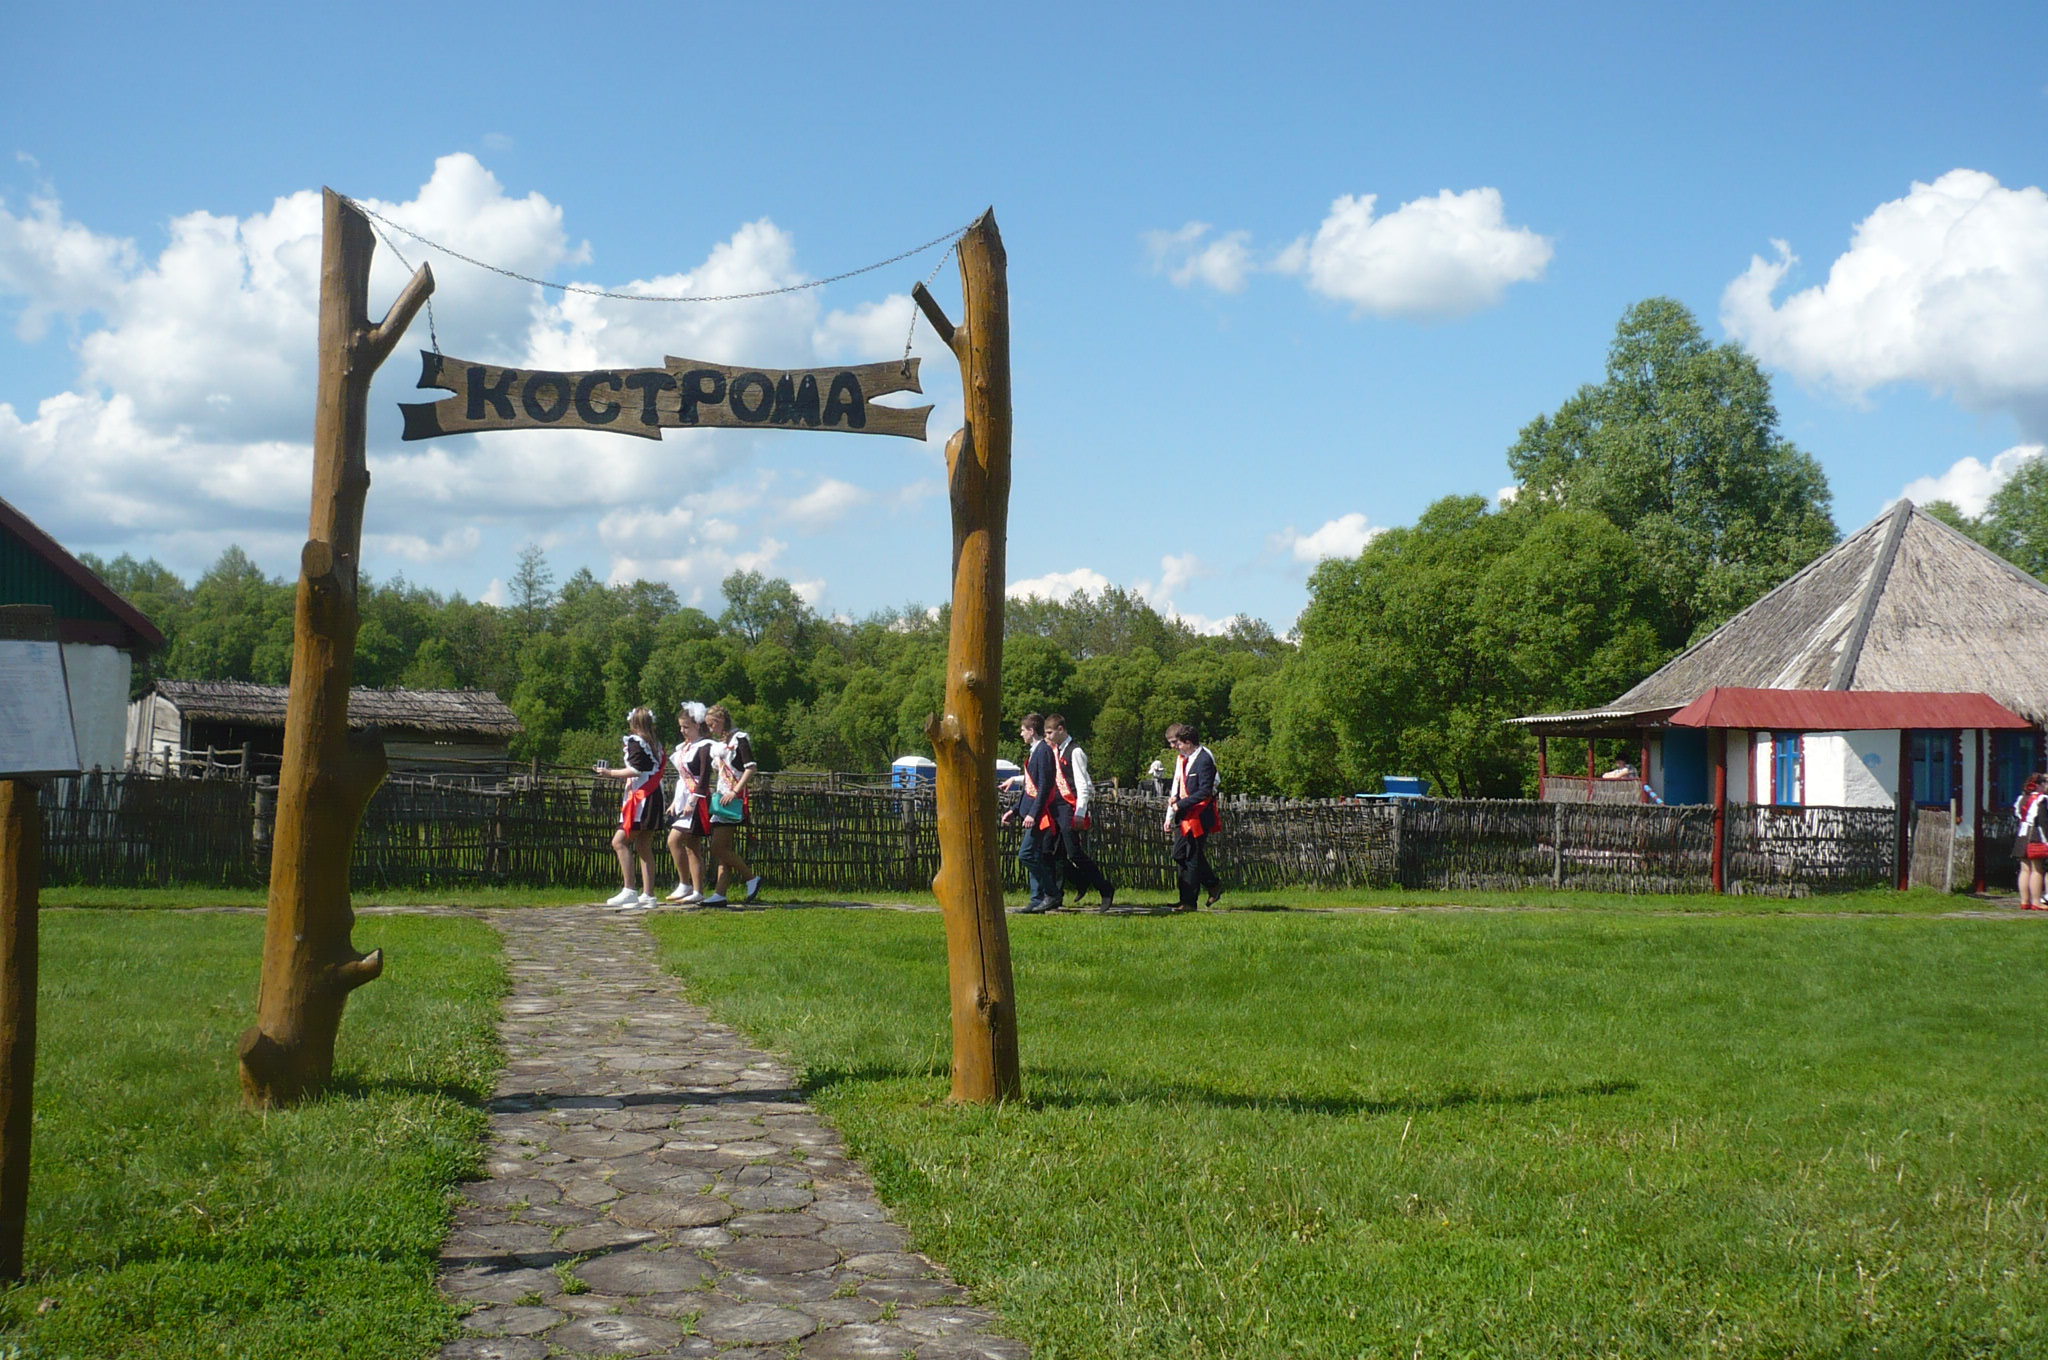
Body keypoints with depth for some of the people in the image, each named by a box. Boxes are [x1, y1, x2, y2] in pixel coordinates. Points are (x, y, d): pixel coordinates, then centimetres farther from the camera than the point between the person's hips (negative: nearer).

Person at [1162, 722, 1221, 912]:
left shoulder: (1204, 760, -13)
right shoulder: (1182, 759, 15)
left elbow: (1205, 791, -19)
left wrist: (1181, 803, -20)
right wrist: (1169, 817, 12)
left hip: (1199, 816, -9)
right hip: (1184, 817, 9)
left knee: (1193, 859, -5)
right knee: (1180, 856, 7)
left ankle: (1189, 902, 0)